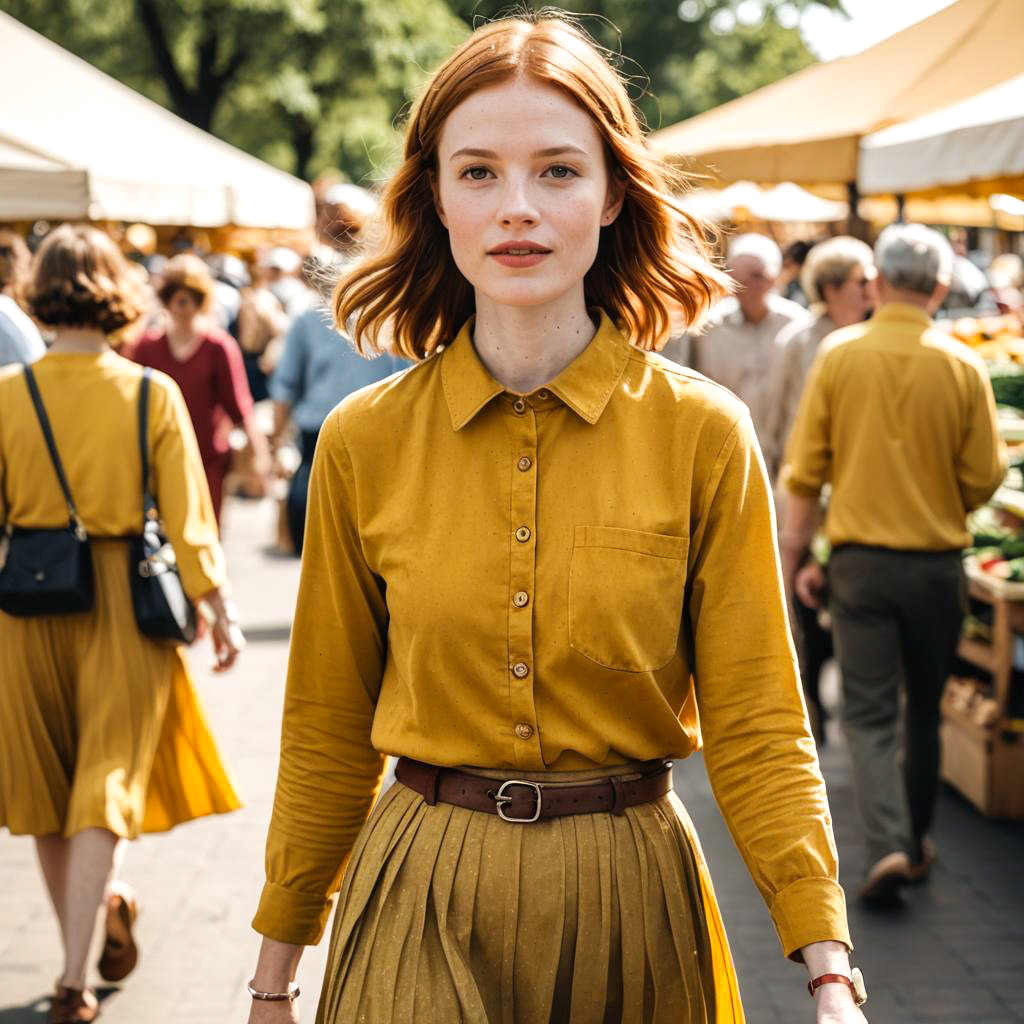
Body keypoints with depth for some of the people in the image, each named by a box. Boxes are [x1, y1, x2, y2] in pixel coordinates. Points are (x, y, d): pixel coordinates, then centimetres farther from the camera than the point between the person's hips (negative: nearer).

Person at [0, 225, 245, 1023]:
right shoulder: (152, 394, -8)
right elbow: (188, 517, -6)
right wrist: (219, 608, 3)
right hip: (123, 600, -1)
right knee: (106, 781, 5)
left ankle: (99, 906, 34)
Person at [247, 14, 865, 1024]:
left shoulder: (703, 435, -8)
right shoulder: (364, 442, -5)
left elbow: (755, 723, -7)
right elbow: (327, 730, 3)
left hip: (627, 900, 1)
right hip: (423, 901, 0)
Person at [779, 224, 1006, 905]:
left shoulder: (839, 355, -6)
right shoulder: (962, 367, -7)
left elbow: (805, 470, -4)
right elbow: (985, 478, -3)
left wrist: (795, 558, 5)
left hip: (860, 560, -1)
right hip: (938, 564, 1)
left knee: (870, 713, 4)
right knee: (924, 709, 17)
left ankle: (888, 845, -11)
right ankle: (916, 841, 29)